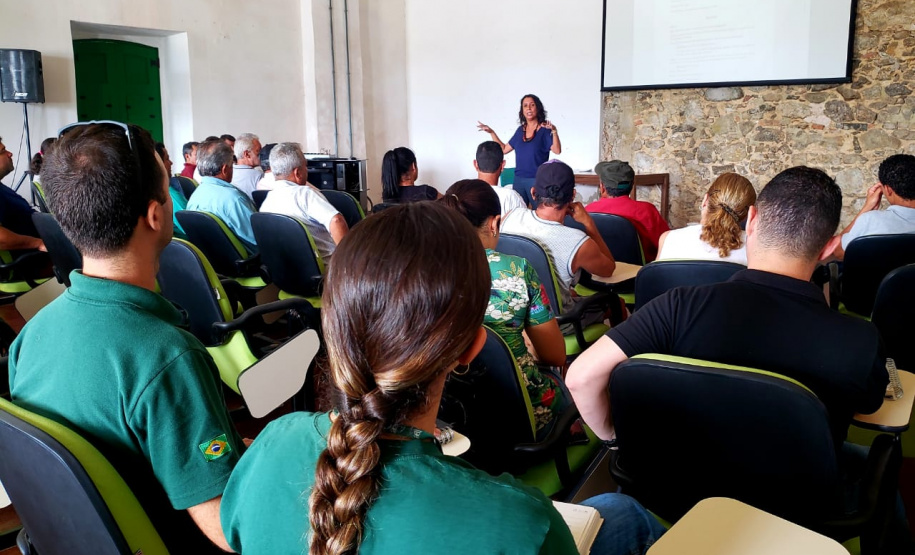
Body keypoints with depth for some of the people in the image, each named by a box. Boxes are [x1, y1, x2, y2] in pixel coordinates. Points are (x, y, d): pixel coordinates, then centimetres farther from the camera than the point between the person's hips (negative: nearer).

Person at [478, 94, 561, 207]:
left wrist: (554, 131, -33)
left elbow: (557, 151, -19)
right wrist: (491, 132, 13)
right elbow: (504, 149, 18)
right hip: (519, 179, 5)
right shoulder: (520, 130, 11)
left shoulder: (545, 129, -5)